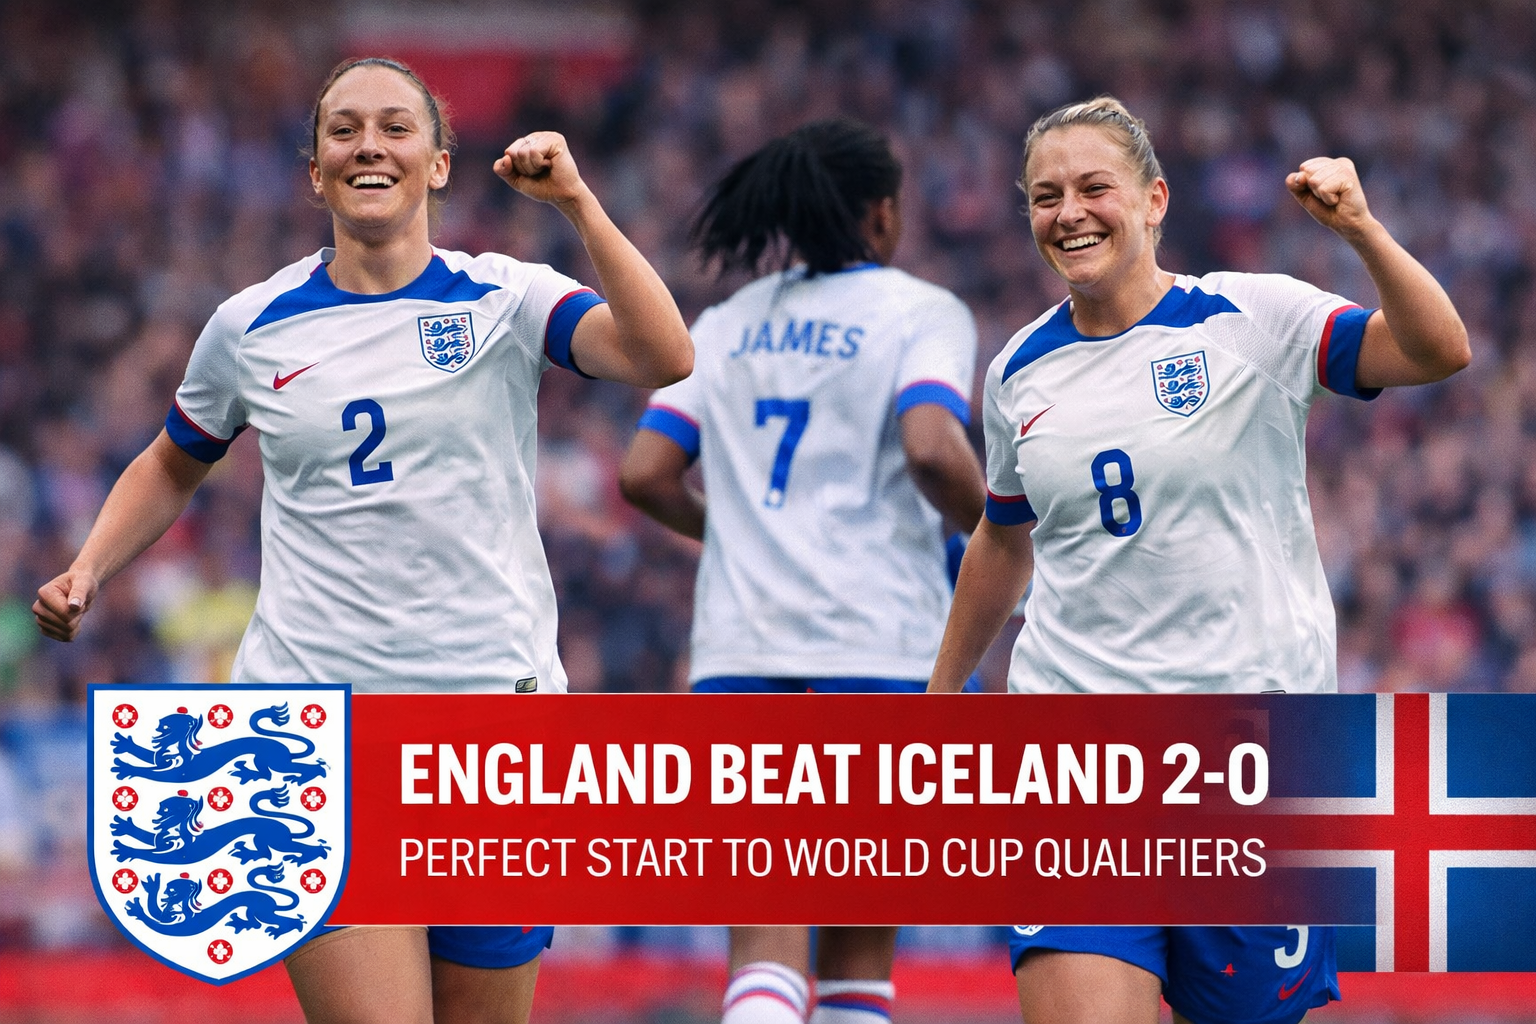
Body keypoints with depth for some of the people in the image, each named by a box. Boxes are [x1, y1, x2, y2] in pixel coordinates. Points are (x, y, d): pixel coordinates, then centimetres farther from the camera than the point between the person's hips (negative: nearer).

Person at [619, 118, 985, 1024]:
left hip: (738, 646, 3)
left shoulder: (724, 325, 15)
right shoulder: (922, 312, 0)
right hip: (880, 649, -3)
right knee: (861, 951, 8)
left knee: (766, 944, -5)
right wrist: (993, 533, 1)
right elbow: (931, 449, -17)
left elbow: (645, 475, 8)